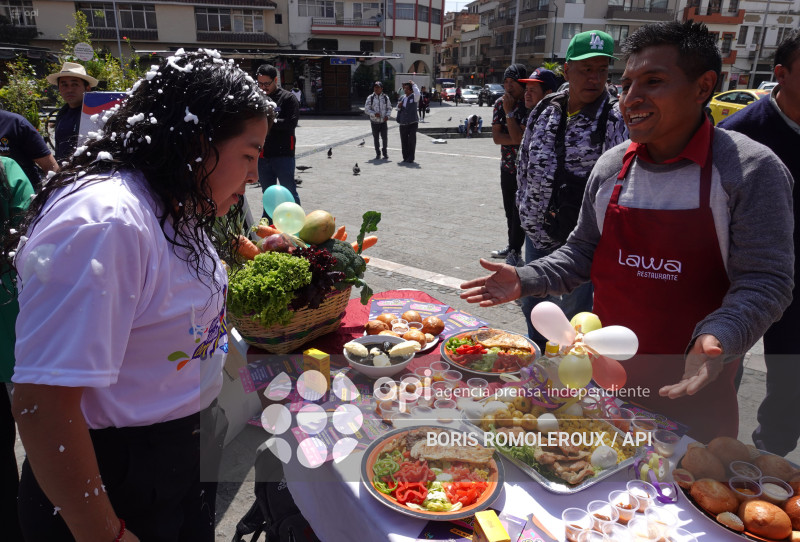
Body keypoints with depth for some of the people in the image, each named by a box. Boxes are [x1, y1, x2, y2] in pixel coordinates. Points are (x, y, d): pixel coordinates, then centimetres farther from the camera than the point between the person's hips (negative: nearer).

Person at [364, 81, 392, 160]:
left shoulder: (385, 97, 2)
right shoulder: (370, 98, -2)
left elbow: (389, 108, 10)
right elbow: (366, 109, -3)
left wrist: (387, 115, -9)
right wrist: (374, 114, -18)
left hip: (383, 121, 0)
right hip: (374, 122, 0)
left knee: (385, 137, 0)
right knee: (376, 138, 7)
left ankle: (385, 152, 19)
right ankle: (378, 153, 20)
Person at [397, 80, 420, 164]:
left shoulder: (414, 97, -4)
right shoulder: (402, 98, 14)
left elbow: (417, 93, -29)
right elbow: (398, 109, 23)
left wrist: (413, 84, -17)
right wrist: (399, 106, 0)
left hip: (412, 122, -6)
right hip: (403, 123, 6)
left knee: (411, 141, -5)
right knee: (404, 141, 8)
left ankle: (410, 158, 2)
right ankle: (405, 157, 19)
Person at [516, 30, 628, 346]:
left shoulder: (616, 119, -10)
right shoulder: (544, 111, 5)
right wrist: (526, 210, 11)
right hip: (537, 232, 6)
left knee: (574, 311, 8)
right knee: (532, 304, 21)